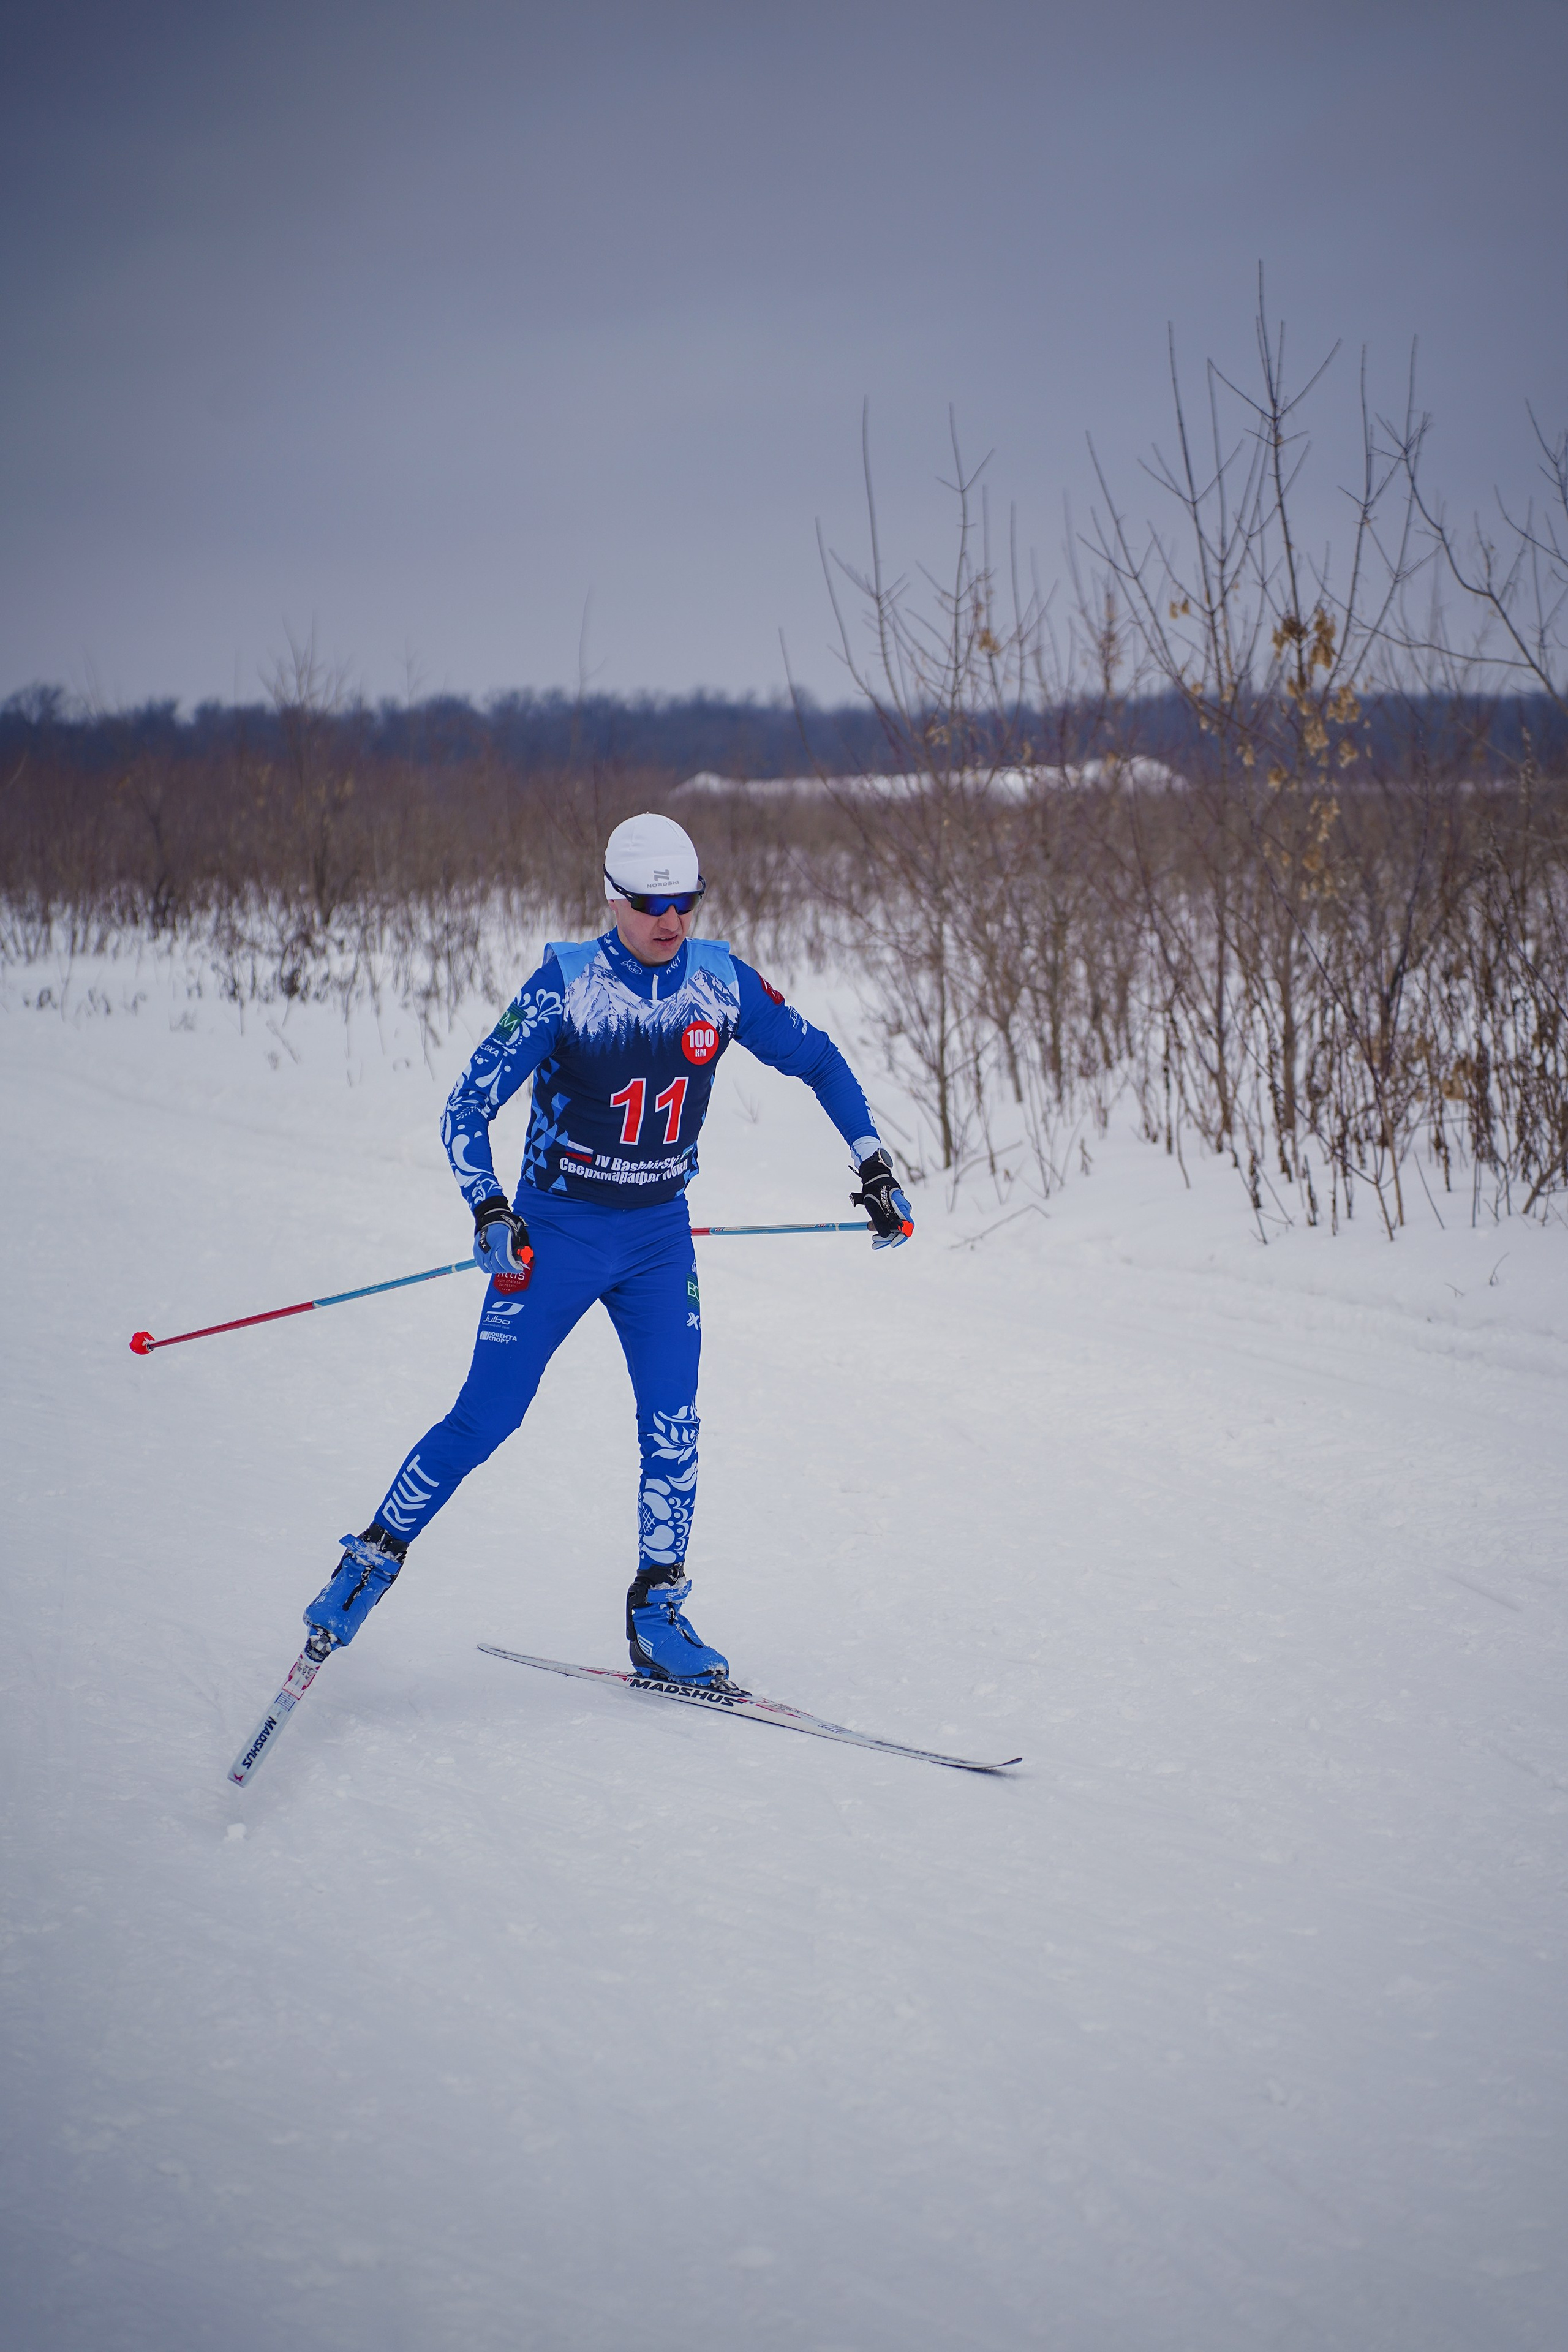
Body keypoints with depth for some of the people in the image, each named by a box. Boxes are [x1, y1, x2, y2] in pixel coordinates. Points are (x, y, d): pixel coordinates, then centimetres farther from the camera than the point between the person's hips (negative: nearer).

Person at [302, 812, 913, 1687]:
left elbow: (818, 1060, 10)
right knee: (485, 1419, -2)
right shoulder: (565, 985, -15)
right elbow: (468, 1108, -13)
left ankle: (658, 1614, 7)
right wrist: (490, 1211, -27)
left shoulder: (723, 983, -5)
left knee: (673, 1427, -6)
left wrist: (875, 1165, 3)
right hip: (556, 1233, -3)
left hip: (660, 1237, 3)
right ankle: (374, 1557, 16)